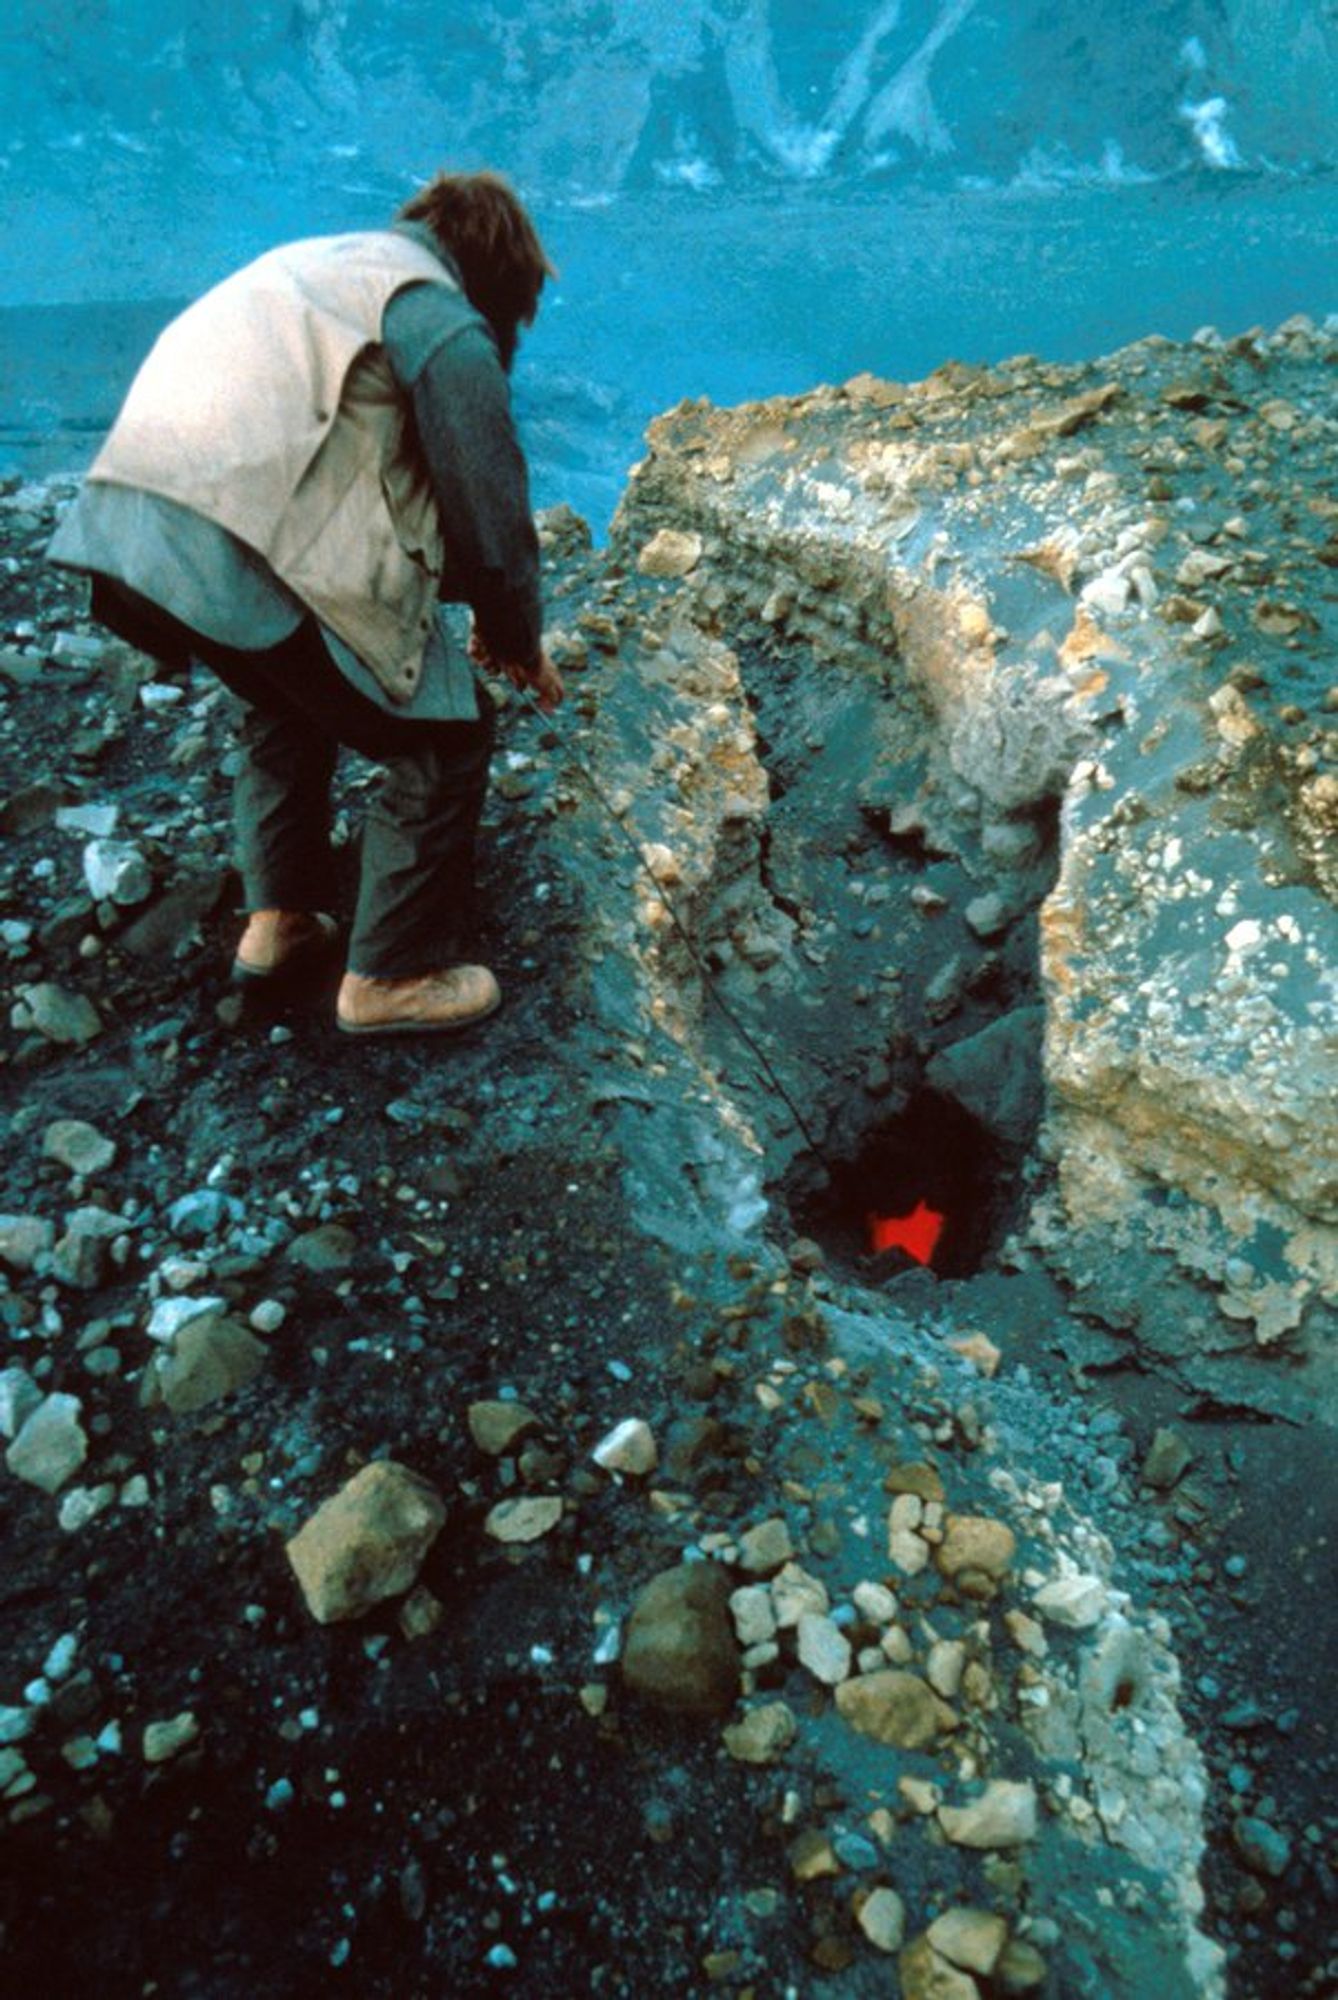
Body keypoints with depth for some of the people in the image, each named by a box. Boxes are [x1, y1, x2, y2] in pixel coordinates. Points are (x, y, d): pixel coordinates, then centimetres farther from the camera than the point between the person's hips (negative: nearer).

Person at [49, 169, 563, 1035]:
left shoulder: (327, 261, 30)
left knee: (290, 698, 32)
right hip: (249, 563, -9)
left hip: (125, 536, 9)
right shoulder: (444, 319, 3)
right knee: (446, 731, 6)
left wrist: (467, 606, 38)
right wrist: (521, 642, 18)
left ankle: (280, 922, 33)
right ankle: (394, 977, 15)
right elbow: (491, 506, -1)